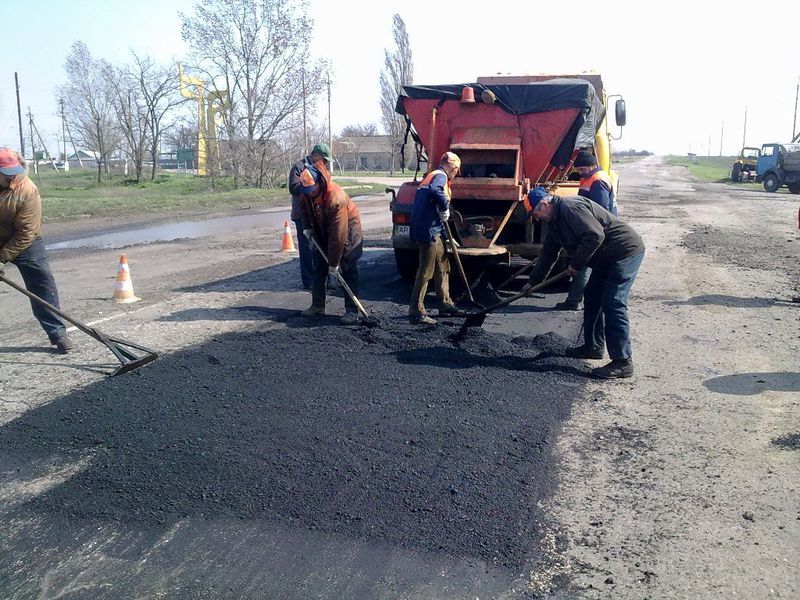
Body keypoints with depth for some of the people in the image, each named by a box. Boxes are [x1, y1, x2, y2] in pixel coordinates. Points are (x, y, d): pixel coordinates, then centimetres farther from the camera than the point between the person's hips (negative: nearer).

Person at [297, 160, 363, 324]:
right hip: (322, 230, 7)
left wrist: (334, 263, -30)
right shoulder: (306, 193, -16)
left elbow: (338, 235, -34)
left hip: (347, 231, -7)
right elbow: (304, 207, 12)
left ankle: (352, 311, -7)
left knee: (348, 271, -10)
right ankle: (317, 305, 18)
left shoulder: (336, 198, -37)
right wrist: (307, 226, -3)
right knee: (319, 268, 8)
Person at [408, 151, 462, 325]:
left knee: (443, 267, 19)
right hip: (429, 230, -10)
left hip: (434, 231, 10)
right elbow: (435, 190, -32)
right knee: (426, 271, -7)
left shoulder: (432, 176, 25)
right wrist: (445, 206, -17)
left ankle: (445, 305, 29)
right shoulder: (440, 175, -7)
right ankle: (416, 312, -3)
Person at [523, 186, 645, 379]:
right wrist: (533, 282, 26)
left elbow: (595, 235, -29)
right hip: (608, 258, 11)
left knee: (613, 304, -14)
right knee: (592, 297, 17)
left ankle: (623, 362, -12)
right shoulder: (555, 221, 14)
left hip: (626, 251, -11)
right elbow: (548, 254, 23)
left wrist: (576, 264, -19)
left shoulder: (570, 207, -20)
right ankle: (593, 346, 30)